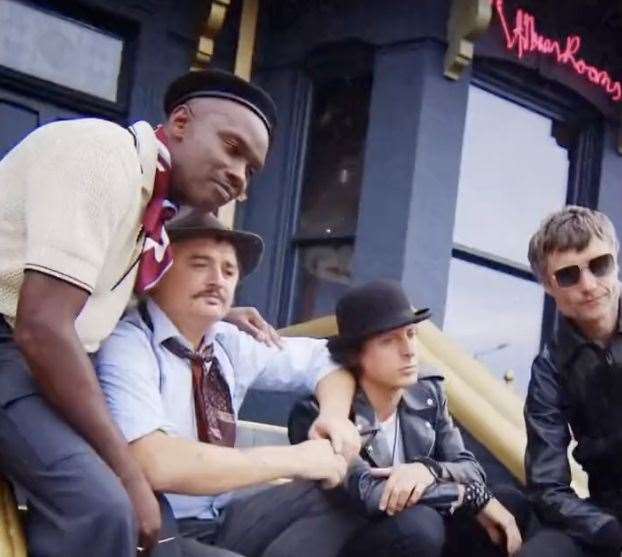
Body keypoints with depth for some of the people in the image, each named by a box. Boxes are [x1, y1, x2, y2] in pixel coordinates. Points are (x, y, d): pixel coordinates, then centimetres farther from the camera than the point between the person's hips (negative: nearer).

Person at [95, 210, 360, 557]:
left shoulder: (230, 344, 4)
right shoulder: (126, 345, -16)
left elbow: (323, 358, 18)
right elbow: (155, 464, -31)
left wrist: (334, 417, -5)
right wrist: (294, 459, -23)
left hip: (220, 522, 7)